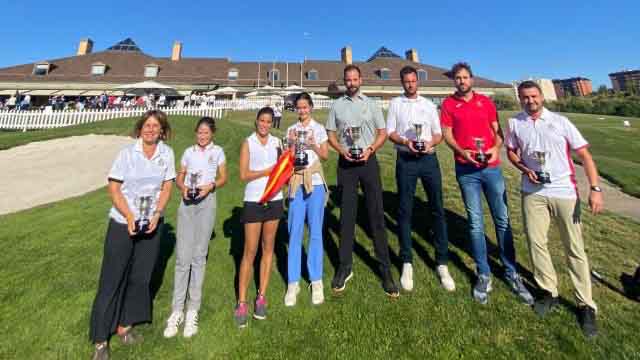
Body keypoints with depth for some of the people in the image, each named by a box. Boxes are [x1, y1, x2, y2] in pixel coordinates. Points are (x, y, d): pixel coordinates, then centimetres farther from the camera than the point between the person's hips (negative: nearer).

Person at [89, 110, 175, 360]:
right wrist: (130, 217, -18)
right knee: (112, 278, 4)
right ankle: (101, 339, 19)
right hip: (122, 223, -2)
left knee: (140, 277, 12)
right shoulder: (127, 153, -7)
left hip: (152, 222, 2)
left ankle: (124, 325, 31)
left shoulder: (167, 153, -2)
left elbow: (167, 187, 0)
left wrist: (156, 215, -13)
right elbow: (114, 188, -6)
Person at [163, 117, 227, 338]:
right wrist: (183, 188, -9)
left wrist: (211, 186, -13)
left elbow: (223, 178, 7)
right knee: (183, 256, -3)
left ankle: (193, 310, 14)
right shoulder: (189, 152, 12)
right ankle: (177, 311, 8)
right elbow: (179, 177, 13)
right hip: (187, 203, 2)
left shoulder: (217, 152, 7)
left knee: (199, 255, 3)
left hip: (207, 202, -1)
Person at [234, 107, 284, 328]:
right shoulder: (248, 143, 0)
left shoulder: (277, 142, 9)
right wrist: (269, 171, -12)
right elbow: (244, 175, -8)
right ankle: (241, 303, 11)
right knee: (250, 252, -1)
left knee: (268, 248, 9)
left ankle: (261, 298, 22)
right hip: (254, 201, -3)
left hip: (274, 200, 4)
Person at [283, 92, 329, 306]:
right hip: (297, 183, 1)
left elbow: (325, 156, 3)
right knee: (295, 233, 1)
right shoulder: (291, 130, 10)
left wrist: (314, 146, -13)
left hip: (315, 183, -1)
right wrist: (293, 143, -9)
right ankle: (293, 283, 11)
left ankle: (316, 281, 14)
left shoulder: (319, 128, 6)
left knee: (315, 232, 2)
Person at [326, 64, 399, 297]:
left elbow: (383, 133, 7)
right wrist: (342, 150, -10)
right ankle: (345, 268, 17)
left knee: (377, 215, 0)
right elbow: (330, 134, 8)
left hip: (368, 161, 0)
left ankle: (385, 269, 10)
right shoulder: (337, 106, 9)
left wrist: (370, 150, -11)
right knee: (347, 216, 5)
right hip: (345, 163, 1)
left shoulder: (371, 104, 8)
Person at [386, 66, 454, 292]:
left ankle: (442, 264, 13)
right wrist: (405, 142, -15)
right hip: (405, 160, -1)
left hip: (429, 159, 2)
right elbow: (389, 132, 3)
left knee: (437, 209, 2)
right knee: (405, 211, 1)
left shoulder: (429, 105, 15)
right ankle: (407, 263, 13)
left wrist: (431, 142, -10)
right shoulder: (395, 104, 10)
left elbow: (438, 133, 11)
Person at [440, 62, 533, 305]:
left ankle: (511, 273, 21)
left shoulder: (485, 101, 12)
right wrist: (462, 151, -20)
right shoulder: (448, 104, 5)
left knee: (503, 219, 7)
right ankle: (484, 275, 16)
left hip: (492, 166, 2)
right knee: (476, 223, 3)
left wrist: (496, 148, -10)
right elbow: (447, 134, -2)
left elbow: (497, 130, 10)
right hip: (466, 169, -2)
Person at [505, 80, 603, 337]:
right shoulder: (515, 123, 4)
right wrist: (525, 169, -5)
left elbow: (584, 154, -2)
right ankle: (549, 292, 22)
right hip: (533, 192, 2)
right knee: (536, 242, 4)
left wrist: (595, 188, -12)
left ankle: (586, 305, 17)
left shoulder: (560, 122, 0)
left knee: (575, 248, 4)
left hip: (564, 191, -1)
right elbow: (511, 151, 15)